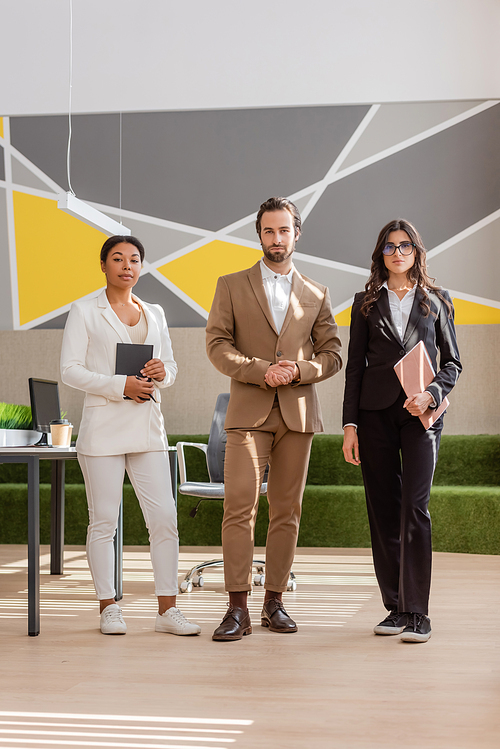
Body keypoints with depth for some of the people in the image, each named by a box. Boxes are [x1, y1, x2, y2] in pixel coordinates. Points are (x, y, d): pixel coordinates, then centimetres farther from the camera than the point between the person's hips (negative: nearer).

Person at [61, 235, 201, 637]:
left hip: (148, 425, 4)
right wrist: (120, 385, -15)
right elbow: (71, 369, -4)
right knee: (104, 520, 0)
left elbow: (172, 366, 19)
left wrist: (162, 371, -6)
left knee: (165, 517, -2)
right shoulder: (84, 312, 3)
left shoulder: (155, 314, 16)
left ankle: (167, 609, 3)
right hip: (103, 425, -4)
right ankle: (108, 608, 10)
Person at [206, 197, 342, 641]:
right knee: (239, 509, -11)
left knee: (287, 512, 4)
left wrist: (298, 369, -10)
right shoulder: (232, 286, 9)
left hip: (298, 414, 2)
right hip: (249, 412, -2)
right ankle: (238, 608, -10)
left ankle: (275, 602, 11)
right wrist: (261, 370, -13)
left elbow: (332, 355, 10)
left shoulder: (317, 295, 13)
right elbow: (217, 345, 1)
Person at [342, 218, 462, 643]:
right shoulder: (367, 303, 12)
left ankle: (417, 613, -11)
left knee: (414, 507, -13)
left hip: (421, 414, -2)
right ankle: (395, 607, 11)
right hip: (375, 412, 2)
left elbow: (453, 362, 10)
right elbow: (355, 366, 10)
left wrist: (431, 394, -9)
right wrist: (350, 423, 2)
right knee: (383, 510, 2)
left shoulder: (436, 301, 10)